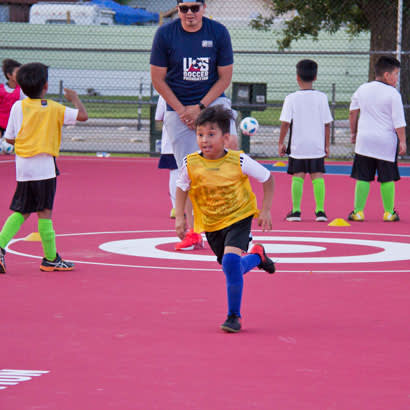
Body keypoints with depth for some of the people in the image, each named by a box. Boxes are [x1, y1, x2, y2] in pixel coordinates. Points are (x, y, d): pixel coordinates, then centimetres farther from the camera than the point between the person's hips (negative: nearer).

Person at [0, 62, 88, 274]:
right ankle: (50, 259, 7)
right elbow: (83, 115, -7)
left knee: (21, 211, 14)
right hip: (44, 166, -4)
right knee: (44, 211, 0)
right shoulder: (53, 108, -4)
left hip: (22, 168, 4)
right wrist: (74, 98, 11)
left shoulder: (18, 107, 3)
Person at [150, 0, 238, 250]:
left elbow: (225, 77, -2)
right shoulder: (165, 34, -7)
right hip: (177, 107, 0)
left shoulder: (218, 33, -6)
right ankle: (193, 232, 5)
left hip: (211, 100, 0)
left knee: (231, 141, -29)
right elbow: (158, 79, -2)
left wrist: (200, 108, -11)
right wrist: (181, 110, -9)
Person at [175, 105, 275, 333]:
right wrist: (179, 217, -1)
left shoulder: (239, 162, -19)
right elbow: (182, 187, 7)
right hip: (210, 223, 4)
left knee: (231, 259, -25)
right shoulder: (191, 164, -14)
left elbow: (267, 178, -4)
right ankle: (256, 256, 48)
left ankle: (234, 315, -10)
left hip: (239, 217, -4)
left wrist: (265, 211, -5)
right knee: (230, 267, 11)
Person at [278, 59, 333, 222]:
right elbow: (327, 123, 2)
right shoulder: (321, 97, -1)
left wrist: (281, 143, 2)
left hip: (298, 145, -1)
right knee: (317, 176, 4)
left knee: (297, 176, 4)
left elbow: (285, 123, -7)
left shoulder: (291, 98, -6)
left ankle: (296, 210, 3)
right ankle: (320, 210, 0)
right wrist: (327, 144, 10)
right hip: (317, 145, 1)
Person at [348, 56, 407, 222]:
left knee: (363, 178, 5)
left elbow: (353, 112, 16)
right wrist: (402, 142, -4)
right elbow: (399, 121, -10)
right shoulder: (393, 94, -9)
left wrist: (353, 132, 28)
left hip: (364, 140, 3)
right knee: (387, 178, 6)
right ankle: (389, 212, 12)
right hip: (386, 142, -3)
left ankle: (358, 211, 2)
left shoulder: (362, 89, 6)